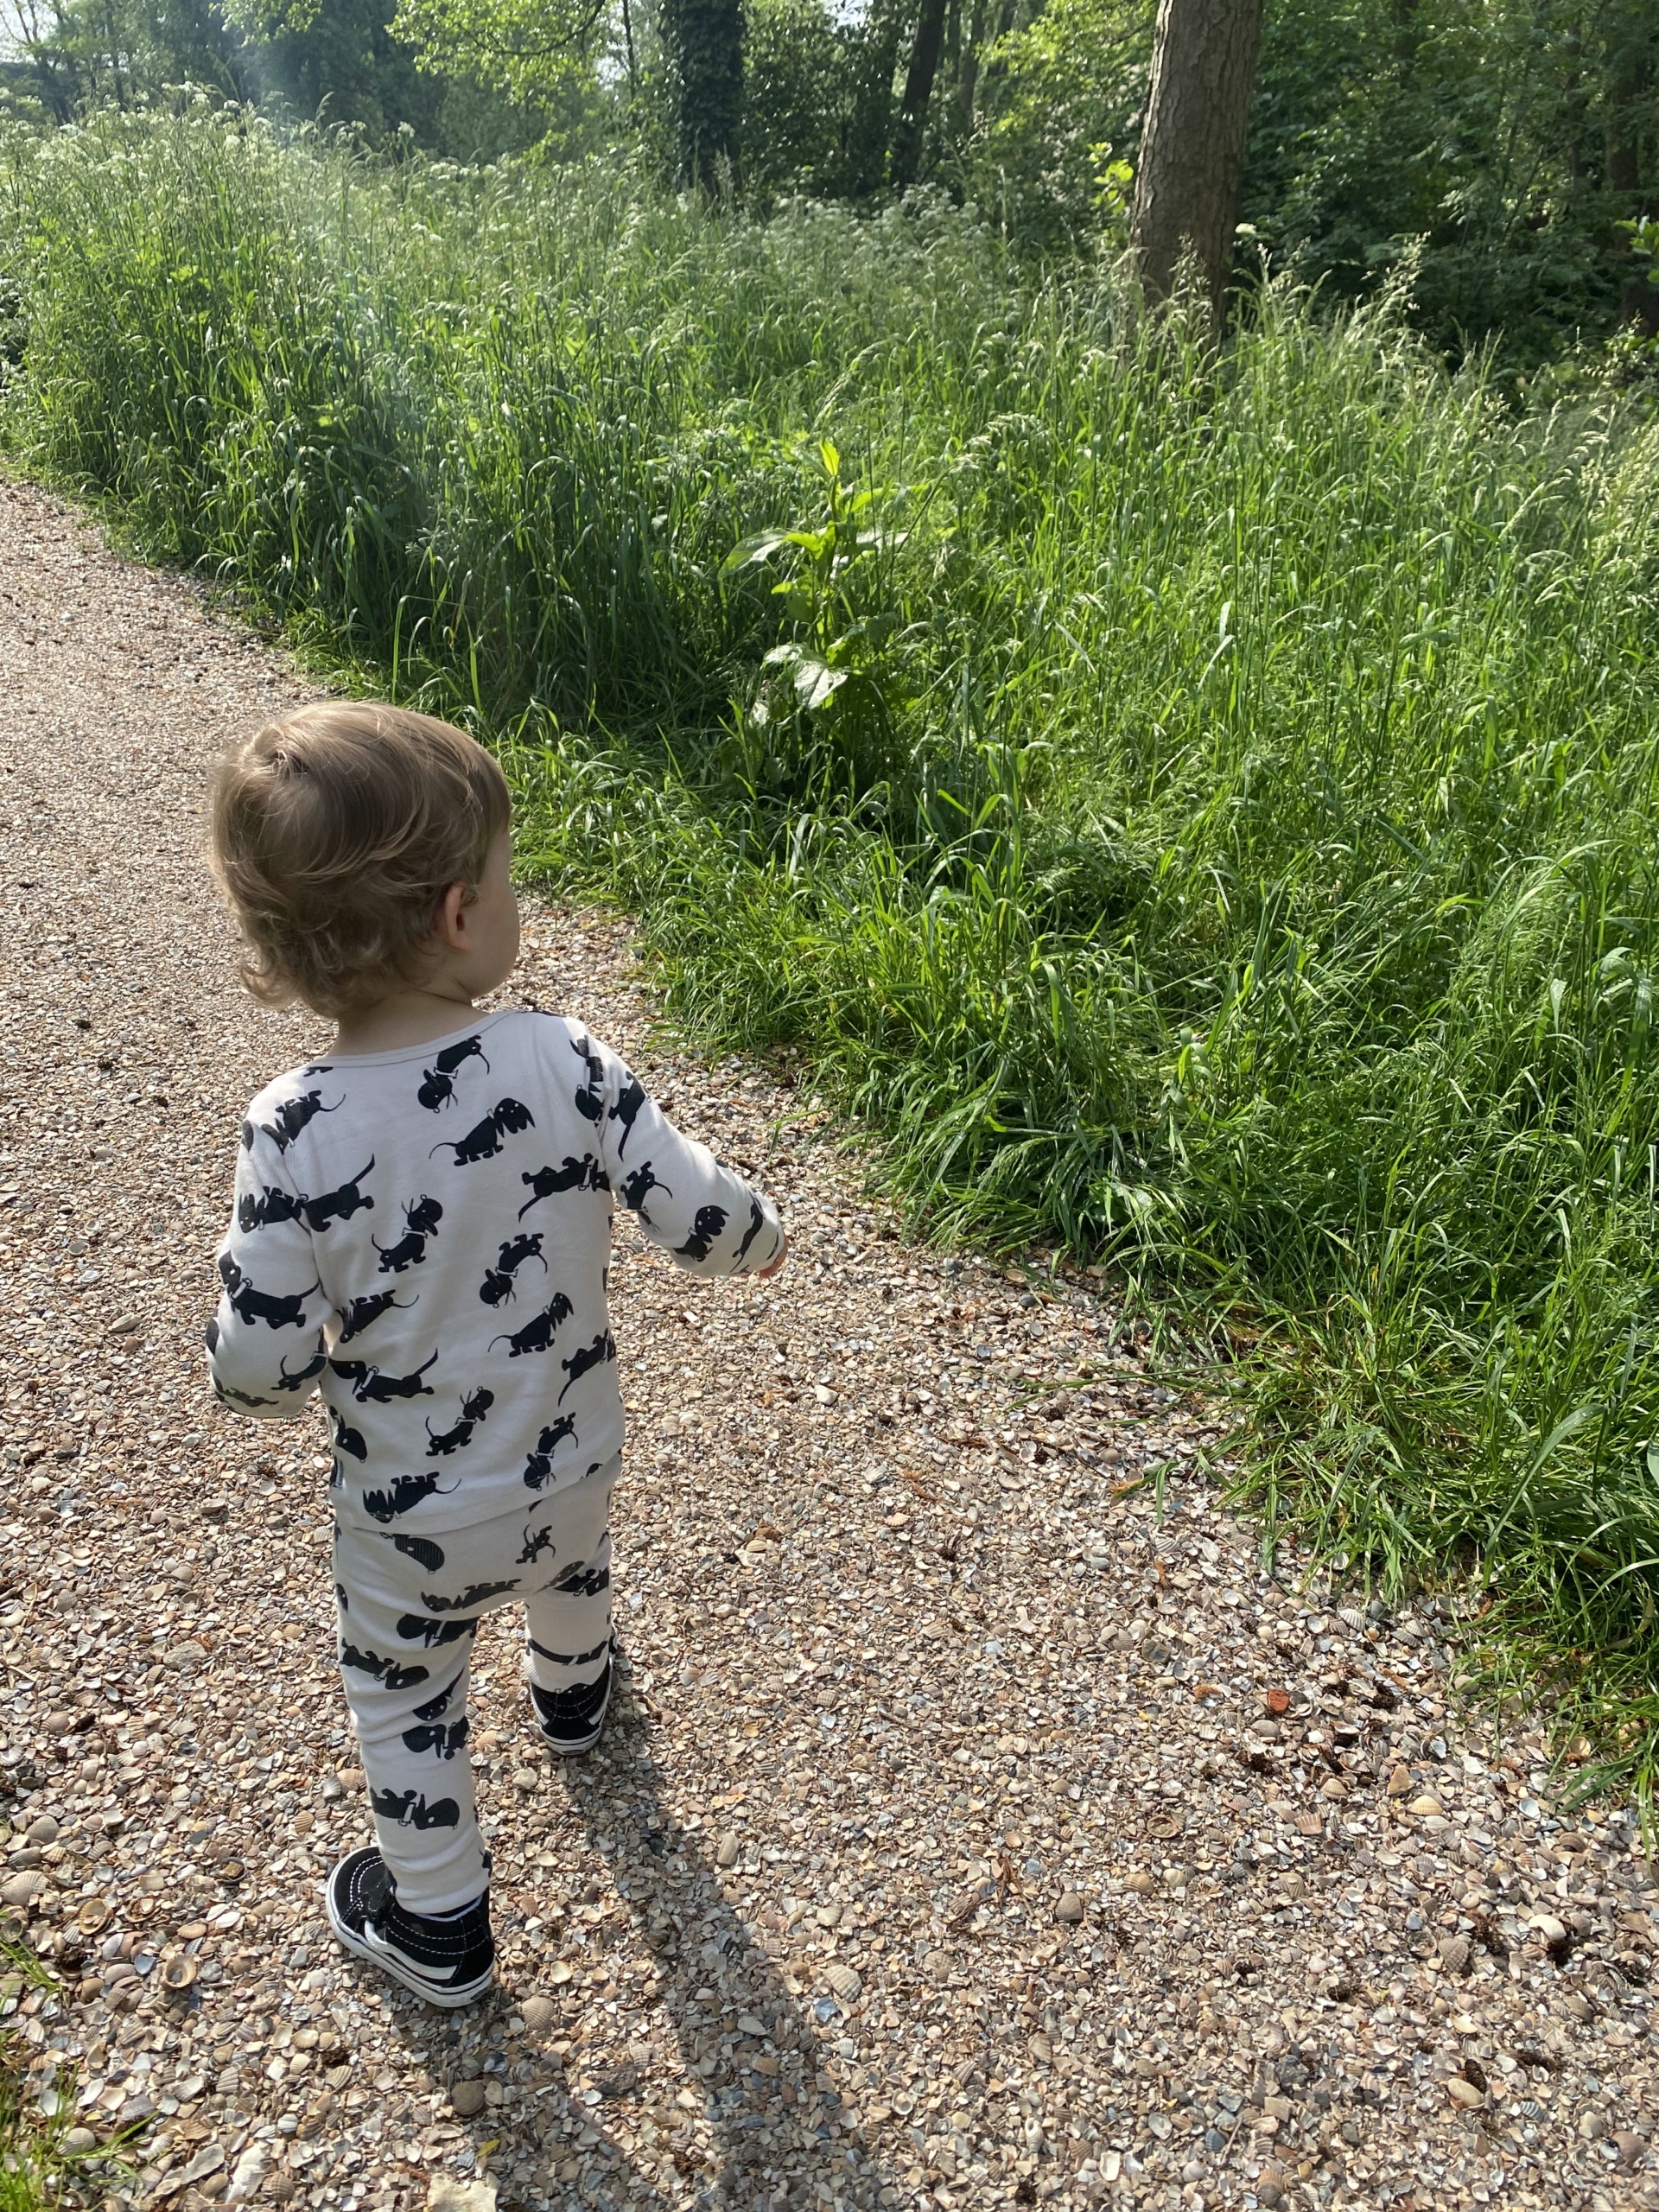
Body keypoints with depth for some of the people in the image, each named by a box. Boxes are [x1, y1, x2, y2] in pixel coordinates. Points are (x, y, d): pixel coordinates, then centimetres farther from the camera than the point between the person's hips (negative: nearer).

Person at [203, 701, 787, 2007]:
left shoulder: (294, 1132, -27)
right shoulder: (563, 1063, -25)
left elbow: (262, 1362, -22)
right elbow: (697, 1215, -20)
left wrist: (298, 1381, 2)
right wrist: (762, 1232, 3)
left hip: (408, 1514, -2)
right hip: (573, 1461, 3)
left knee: (405, 1701, 25)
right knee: (571, 1574, 37)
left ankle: (437, 1928, 46)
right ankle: (574, 1695, 69)